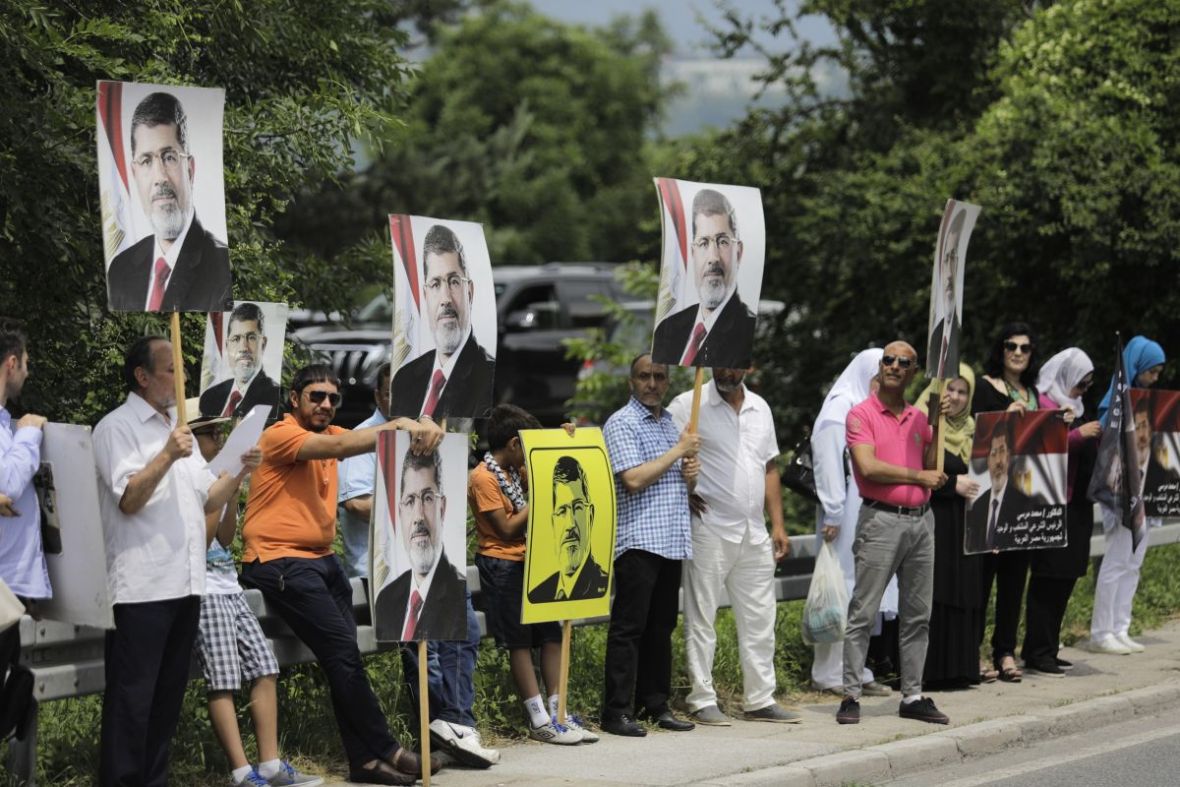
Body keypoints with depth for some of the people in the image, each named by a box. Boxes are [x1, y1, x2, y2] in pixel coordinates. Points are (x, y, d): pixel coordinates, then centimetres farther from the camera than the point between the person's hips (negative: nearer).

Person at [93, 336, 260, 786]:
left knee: (167, 697, 11)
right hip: (141, 588, -8)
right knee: (132, 700, -6)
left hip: (185, 584, 8)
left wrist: (240, 474, 4)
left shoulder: (179, 429, 19)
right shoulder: (117, 427, -5)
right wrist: (167, 456, -22)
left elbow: (209, 500, 19)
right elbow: (128, 499, -15)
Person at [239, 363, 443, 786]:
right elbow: (338, 447, -25)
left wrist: (422, 427, -17)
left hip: (321, 559, 8)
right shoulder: (280, 435, -8)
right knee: (341, 648, -15)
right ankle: (385, 749, -11)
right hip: (279, 562, -8)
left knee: (343, 652, -5)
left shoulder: (328, 433, 17)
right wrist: (396, 426, -33)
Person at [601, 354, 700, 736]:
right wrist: (679, 450, -12)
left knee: (662, 626, 12)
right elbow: (634, 479, -18)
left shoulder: (670, 422, 19)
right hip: (638, 540, -8)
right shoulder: (622, 423, -7)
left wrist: (691, 471, 7)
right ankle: (617, 711, -7)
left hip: (672, 540, 8)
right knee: (629, 627, -7)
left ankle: (656, 704, 18)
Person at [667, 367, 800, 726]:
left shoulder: (760, 408, 13)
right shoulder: (689, 406, -6)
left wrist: (778, 524, 12)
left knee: (759, 618, 9)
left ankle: (760, 700, 17)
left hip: (754, 534, 6)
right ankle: (702, 701, 6)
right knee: (701, 618, 0)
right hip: (709, 530, -6)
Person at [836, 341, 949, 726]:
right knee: (863, 612, -5)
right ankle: (851, 696, -2)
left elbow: (934, 468, 12)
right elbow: (869, 466, -14)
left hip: (921, 521, 6)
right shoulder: (862, 414, -2)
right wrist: (918, 476, -7)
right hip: (881, 520, -6)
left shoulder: (918, 418, 15)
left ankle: (912, 696, 14)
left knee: (917, 615, 8)